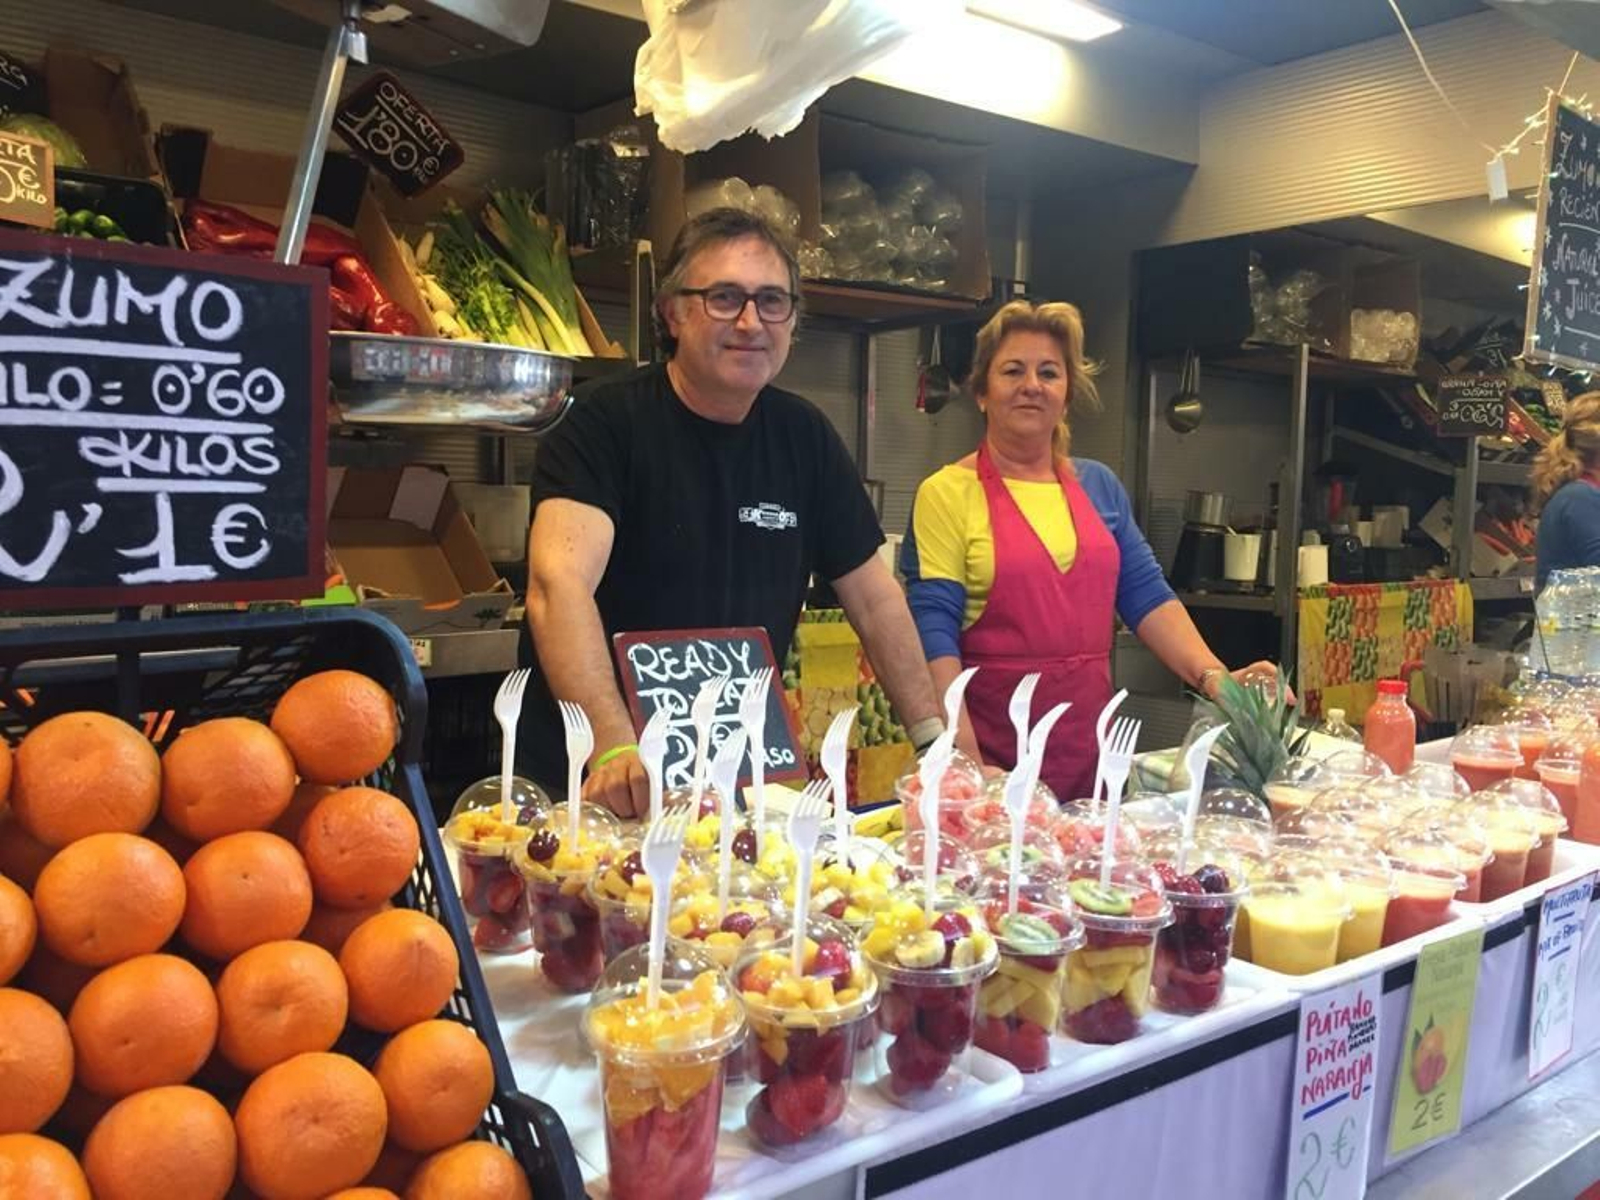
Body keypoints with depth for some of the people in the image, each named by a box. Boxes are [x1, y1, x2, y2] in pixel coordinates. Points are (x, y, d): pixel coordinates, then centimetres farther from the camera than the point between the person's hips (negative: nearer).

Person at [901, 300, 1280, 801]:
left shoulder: (1099, 486, 11)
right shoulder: (947, 493, -6)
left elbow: (1146, 594, 8)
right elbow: (934, 626, -12)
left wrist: (1213, 676, -7)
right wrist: (964, 760, -20)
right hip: (992, 749, -4)